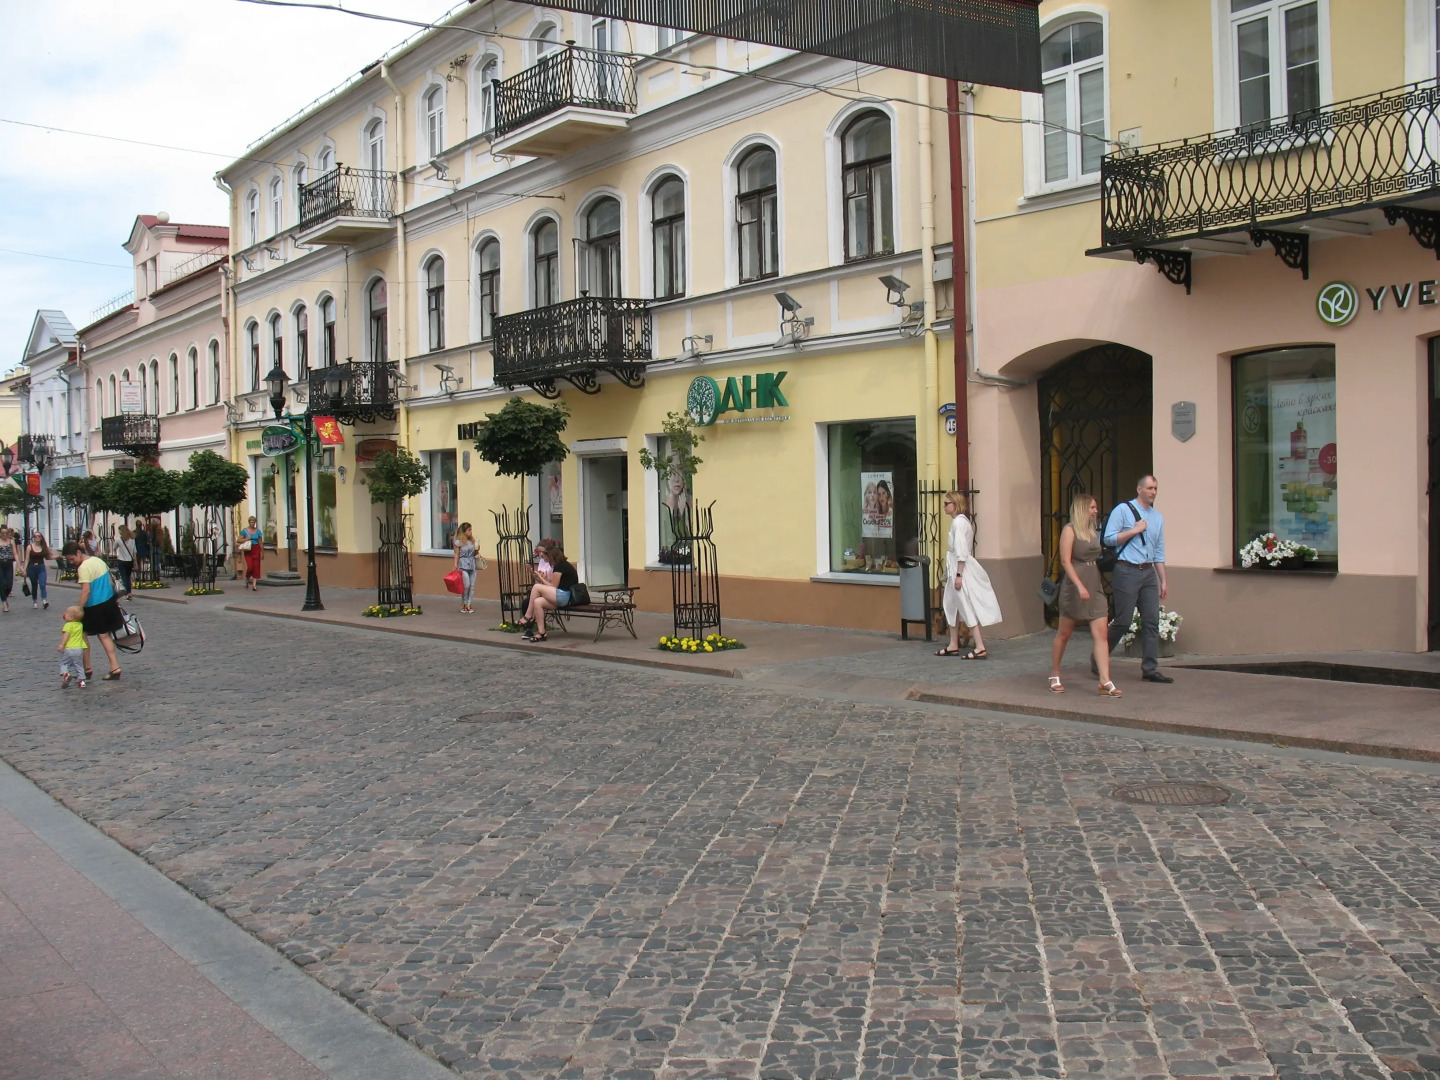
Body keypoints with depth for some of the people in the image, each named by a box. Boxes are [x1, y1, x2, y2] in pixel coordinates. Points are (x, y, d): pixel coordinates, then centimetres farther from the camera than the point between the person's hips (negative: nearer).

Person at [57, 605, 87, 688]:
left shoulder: (68, 625, -8)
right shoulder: (80, 625, 12)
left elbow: (66, 635, -21)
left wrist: (61, 645, -25)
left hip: (68, 649, -5)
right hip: (79, 648, 5)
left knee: (64, 663, 8)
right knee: (79, 665, 13)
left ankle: (65, 674, -17)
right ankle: (81, 680, 10)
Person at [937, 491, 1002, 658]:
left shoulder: (959, 522, -16)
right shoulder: (958, 520, 13)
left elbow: (961, 551, -21)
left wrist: (958, 575, -22)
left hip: (962, 567, -10)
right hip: (956, 567, 10)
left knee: (968, 607, -8)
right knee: (952, 605, 15)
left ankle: (980, 648, -8)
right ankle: (953, 646, 23)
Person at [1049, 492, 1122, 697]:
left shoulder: (1093, 531, 13)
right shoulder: (1069, 530, -7)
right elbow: (1066, 561, -14)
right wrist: (1080, 586, -22)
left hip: (1095, 587, 6)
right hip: (1075, 587, -6)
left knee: (1101, 634, -5)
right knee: (1064, 634, 7)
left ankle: (1105, 682, -9)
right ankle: (1054, 676, 22)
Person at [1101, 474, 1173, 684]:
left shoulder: (1158, 517, 15)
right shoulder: (1123, 510, -3)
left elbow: (1159, 552, 18)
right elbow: (1109, 538, -11)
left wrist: (1163, 580, 15)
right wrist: (1135, 530, -11)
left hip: (1149, 572, 6)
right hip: (1127, 571, -6)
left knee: (1152, 620, 2)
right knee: (1123, 621, -4)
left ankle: (1150, 668, 7)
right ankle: (1098, 658, 13)